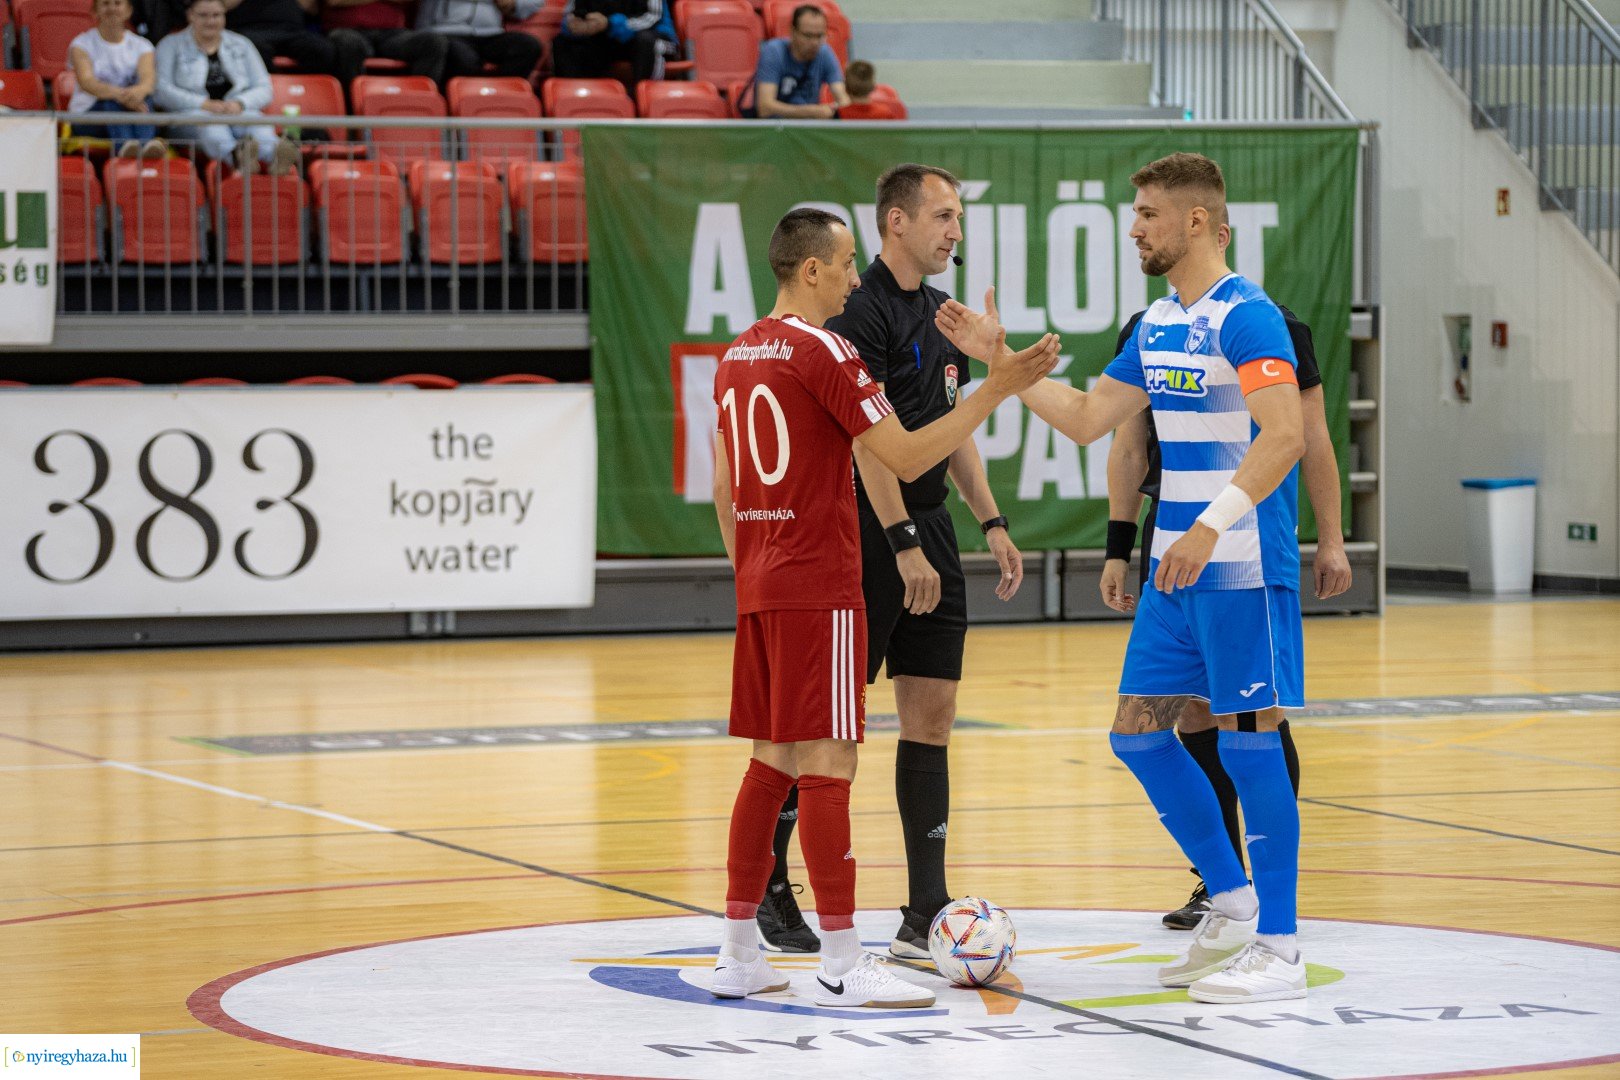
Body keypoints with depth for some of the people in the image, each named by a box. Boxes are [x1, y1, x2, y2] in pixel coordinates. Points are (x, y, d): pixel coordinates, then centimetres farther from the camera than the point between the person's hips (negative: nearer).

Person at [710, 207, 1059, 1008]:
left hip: (759, 587, 9)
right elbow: (906, 458, -14)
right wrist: (997, 389, -11)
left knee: (773, 759, 12)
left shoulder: (737, 356, 14)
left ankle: (738, 954, 14)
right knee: (826, 761, -7)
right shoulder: (822, 350, -12)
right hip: (818, 588, -9)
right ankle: (841, 964, -7)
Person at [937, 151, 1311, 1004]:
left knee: (1248, 741, -5)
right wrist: (1000, 361, 15)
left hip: (1243, 571, -9)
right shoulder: (1157, 324, 14)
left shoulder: (1247, 317, -14)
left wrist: (1210, 527, -30)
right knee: (1138, 732, 9)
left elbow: (1285, 435, -24)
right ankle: (1232, 905, 22)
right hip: (1176, 568, 9)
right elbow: (1088, 420, 21)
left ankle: (1279, 950, 2)